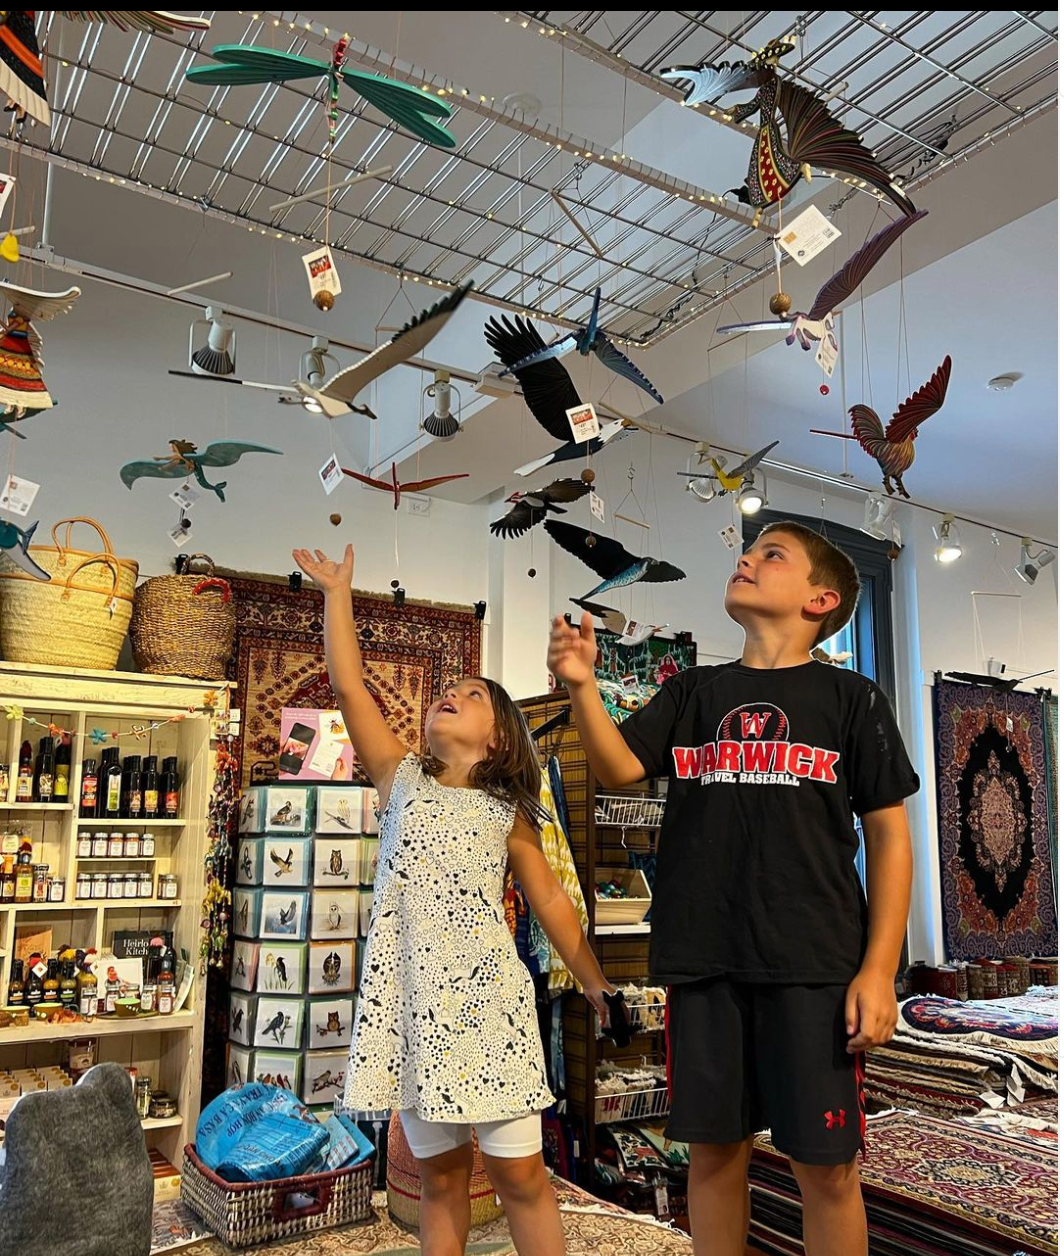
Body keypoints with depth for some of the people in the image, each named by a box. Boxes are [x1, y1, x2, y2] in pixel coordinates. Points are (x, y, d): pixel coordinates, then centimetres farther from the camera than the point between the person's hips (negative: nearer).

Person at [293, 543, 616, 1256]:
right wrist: (338, 591, 6)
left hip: (488, 1001, -1)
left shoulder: (507, 811, 7)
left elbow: (550, 899, 11)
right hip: (412, 999, 1)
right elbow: (349, 684, 3)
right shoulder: (402, 780, 8)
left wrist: (595, 982, 10)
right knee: (441, 1175, 11)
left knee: (520, 1173, 2)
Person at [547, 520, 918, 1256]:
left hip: (814, 965, -2)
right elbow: (619, 769, -2)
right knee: (715, 1148, 12)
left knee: (826, 1164, 4)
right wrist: (582, 686, -18)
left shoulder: (850, 699, 2)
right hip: (702, 961, 3)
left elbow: (889, 835, 1)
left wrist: (879, 968, -6)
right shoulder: (691, 694, 11)